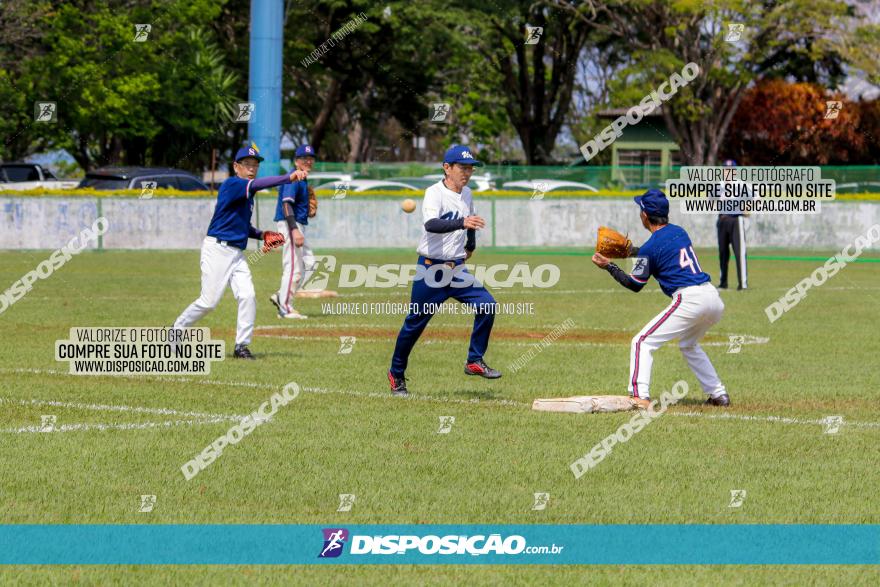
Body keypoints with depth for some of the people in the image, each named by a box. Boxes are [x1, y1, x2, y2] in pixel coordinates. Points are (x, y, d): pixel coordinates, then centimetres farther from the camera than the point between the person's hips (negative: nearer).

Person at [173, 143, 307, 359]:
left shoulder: (247, 194, 15)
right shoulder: (231, 185, -11)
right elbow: (256, 185, -30)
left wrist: (261, 234, 7)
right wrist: (288, 178, -40)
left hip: (237, 254, 8)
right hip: (217, 250, -8)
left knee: (247, 297, -9)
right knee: (209, 301, -6)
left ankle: (242, 346, -3)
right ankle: (176, 331, 14)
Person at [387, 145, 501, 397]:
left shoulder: (466, 194, 7)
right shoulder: (434, 193, -16)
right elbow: (431, 224, -36)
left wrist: (471, 246, 34)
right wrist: (462, 223, -48)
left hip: (457, 269, 6)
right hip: (431, 269, -6)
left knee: (486, 304, -11)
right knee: (415, 323, 1)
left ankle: (475, 362, 0)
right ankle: (396, 374, 19)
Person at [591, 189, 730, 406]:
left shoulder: (651, 247, -5)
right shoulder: (679, 232, 17)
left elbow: (635, 284, 4)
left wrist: (608, 266, 12)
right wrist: (632, 251, 36)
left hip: (689, 299, -8)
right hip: (713, 297, 8)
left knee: (642, 342, -4)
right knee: (688, 345, 32)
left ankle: (639, 396, -18)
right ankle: (718, 394, 28)